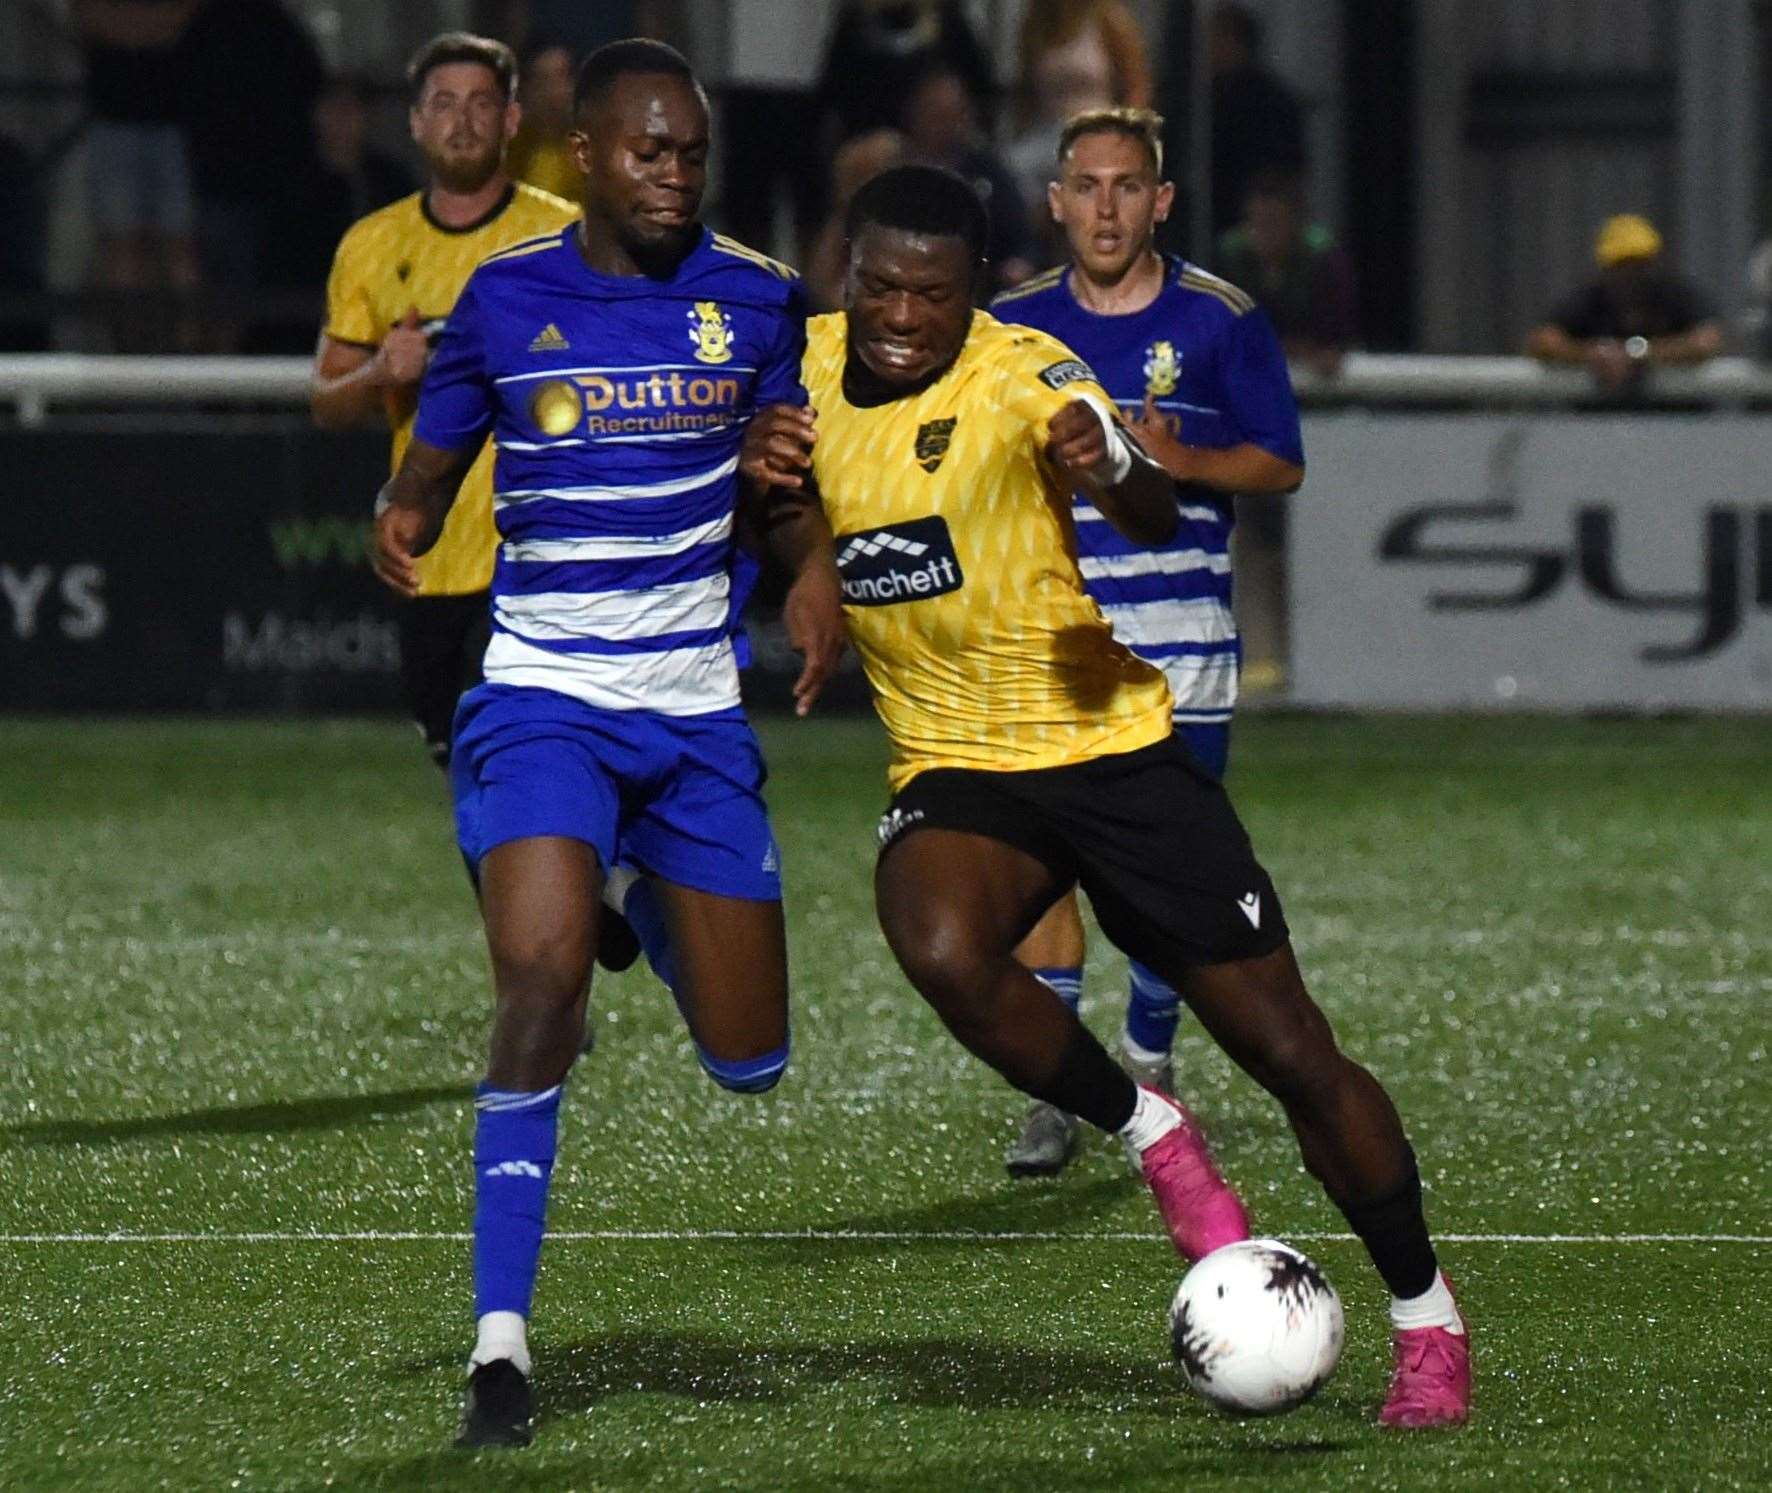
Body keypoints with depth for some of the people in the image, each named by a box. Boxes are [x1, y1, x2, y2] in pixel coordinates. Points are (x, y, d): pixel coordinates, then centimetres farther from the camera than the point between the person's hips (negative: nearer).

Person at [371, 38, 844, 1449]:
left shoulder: (749, 298, 1)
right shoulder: (506, 297, -2)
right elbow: (434, 464, 7)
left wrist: (815, 571, -8)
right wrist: (400, 523, -17)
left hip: (696, 708, 2)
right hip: (541, 695, -2)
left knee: (749, 1060, 7)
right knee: (540, 983, -24)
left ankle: (653, 910, 44)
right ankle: (501, 1343, -20)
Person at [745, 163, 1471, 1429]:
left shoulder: (1022, 376, -15)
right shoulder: (809, 366, 1)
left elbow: (1158, 521, -29)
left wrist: (1114, 470, -53)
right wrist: (762, 467, -7)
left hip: (1109, 747, -3)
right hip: (955, 772, 3)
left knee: (1292, 1054, -2)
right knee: (943, 954, -31)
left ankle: (1427, 1322, 18)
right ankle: (1151, 1135, -5)